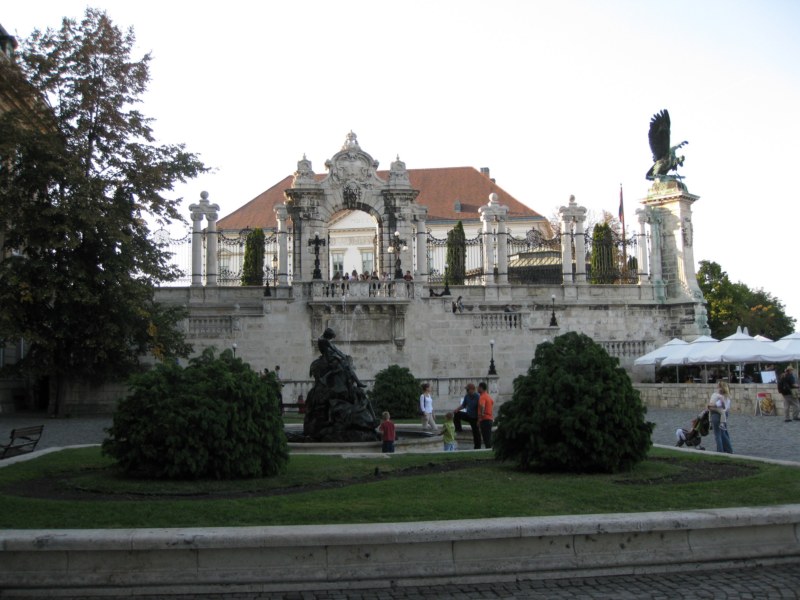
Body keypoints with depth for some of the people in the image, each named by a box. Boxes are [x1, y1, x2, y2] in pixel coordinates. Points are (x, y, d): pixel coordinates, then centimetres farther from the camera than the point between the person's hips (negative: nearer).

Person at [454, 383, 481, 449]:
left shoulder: (477, 397, -21)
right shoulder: (467, 396, -1)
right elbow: (463, 405, 10)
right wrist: (457, 409, -10)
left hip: (474, 418, -6)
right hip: (468, 415, 6)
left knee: (476, 433, 1)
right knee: (456, 414, -7)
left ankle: (477, 447, 11)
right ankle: (458, 428, 2)